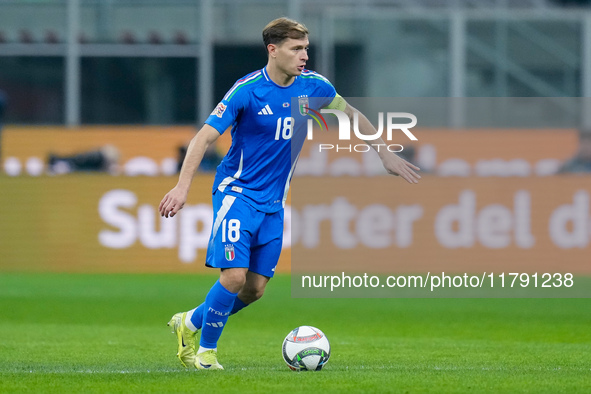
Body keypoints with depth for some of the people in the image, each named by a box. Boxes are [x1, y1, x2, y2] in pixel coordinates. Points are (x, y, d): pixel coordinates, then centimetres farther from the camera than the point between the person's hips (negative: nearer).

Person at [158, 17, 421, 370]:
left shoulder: (312, 85, -1)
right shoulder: (247, 90, -16)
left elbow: (351, 114, 17)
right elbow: (204, 138, -16)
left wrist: (386, 155, 16)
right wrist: (183, 187, -27)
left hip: (273, 203, 6)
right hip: (237, 192, -6)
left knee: (255, 288, 3)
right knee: (234, 275, -19)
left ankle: (190, 323, 27)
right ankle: (205, 351, 1)